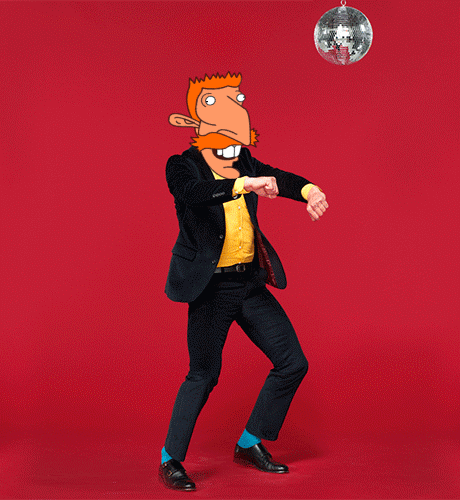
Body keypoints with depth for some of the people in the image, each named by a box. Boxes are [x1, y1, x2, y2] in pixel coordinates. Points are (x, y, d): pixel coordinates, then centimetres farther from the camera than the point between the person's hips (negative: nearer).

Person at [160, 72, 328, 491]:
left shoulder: (244, 162, 10)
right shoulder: (183, 166, -8)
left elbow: (277, 177, -7)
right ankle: (170, 460, 17)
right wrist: (244, 184, -44)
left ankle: (250, 444, 23)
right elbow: (193, 193, -30)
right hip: (211, 286, -6)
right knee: (204, 375, -2)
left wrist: (310, 190, -28)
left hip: (252, 282, 7)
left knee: (293, 364, 7)